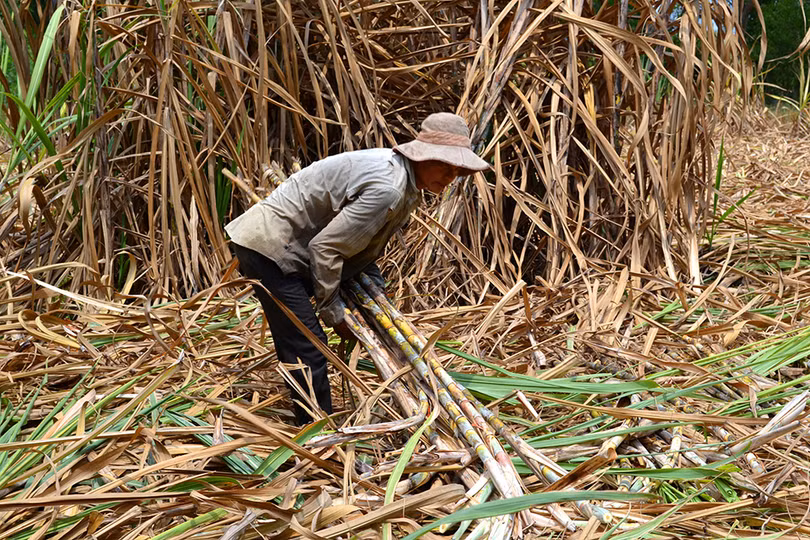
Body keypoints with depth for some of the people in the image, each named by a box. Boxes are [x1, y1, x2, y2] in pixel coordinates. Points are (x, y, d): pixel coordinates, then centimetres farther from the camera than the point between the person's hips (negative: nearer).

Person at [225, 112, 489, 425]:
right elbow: (326, 246, -26)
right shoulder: (387, 188, -27)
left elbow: (362, 245, 17)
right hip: (269, 245, -11)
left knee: (295, 344, 21)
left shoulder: (404, 184, 8)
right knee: (307, 349, -10)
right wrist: (334, 313, -15)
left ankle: (310, 431, 35)